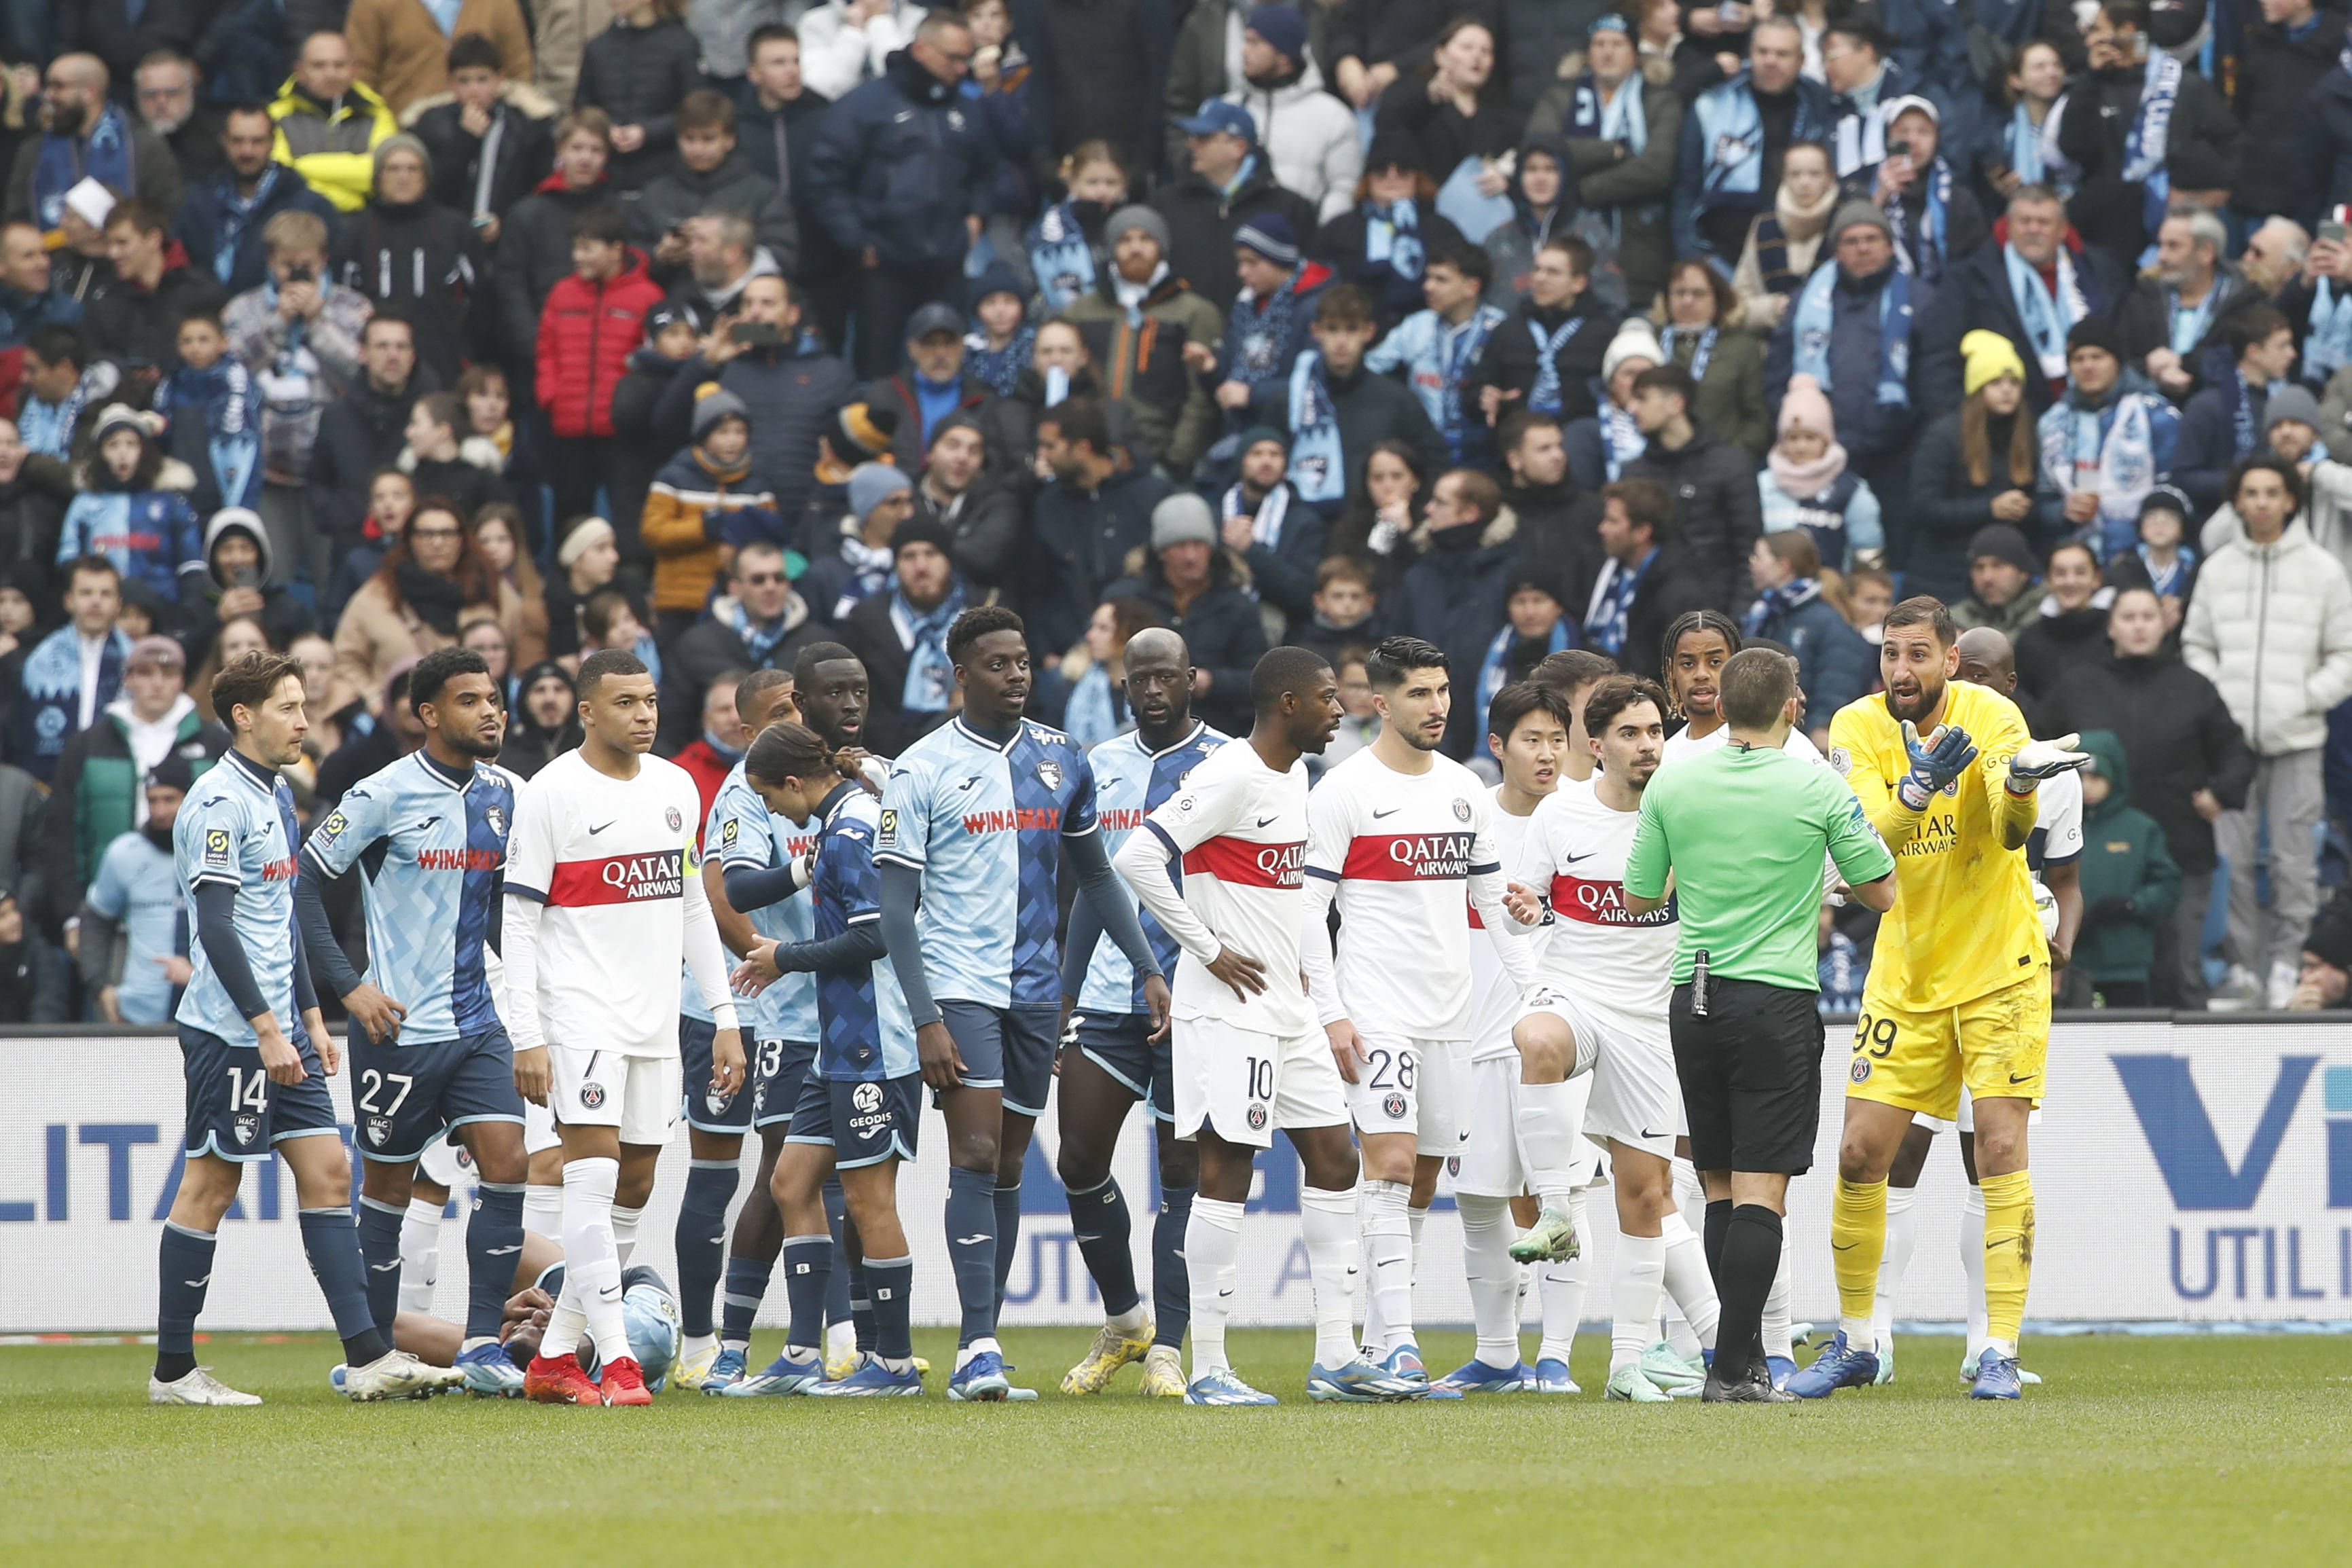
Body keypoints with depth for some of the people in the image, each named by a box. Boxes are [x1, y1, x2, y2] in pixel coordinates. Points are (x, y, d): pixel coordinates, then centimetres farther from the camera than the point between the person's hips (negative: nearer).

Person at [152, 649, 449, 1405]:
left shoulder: (276, 796, 16)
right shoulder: (219, 802, -14)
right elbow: (217, 924, -19)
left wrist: (311, 1017, 20)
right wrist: (267, 1028, -22)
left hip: (279, 1029, 9)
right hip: (229, 1031, -9)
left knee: (327, 1172, 3)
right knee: (211, 1185, -3)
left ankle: (367, 1356, 1)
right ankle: (172, 1371, 4)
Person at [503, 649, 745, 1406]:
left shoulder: (677, 788, 11)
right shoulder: (550, 794, -7)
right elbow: (519, 921, -7)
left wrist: (724, 1015, 13)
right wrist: (526, 1038, -14)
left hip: (655, 1020, 7)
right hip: (580, 1012, -7)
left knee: (633, 1189, 7)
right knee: (594, 1173, -15)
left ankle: (554, 1357, 15)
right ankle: (615, 1362, -19)